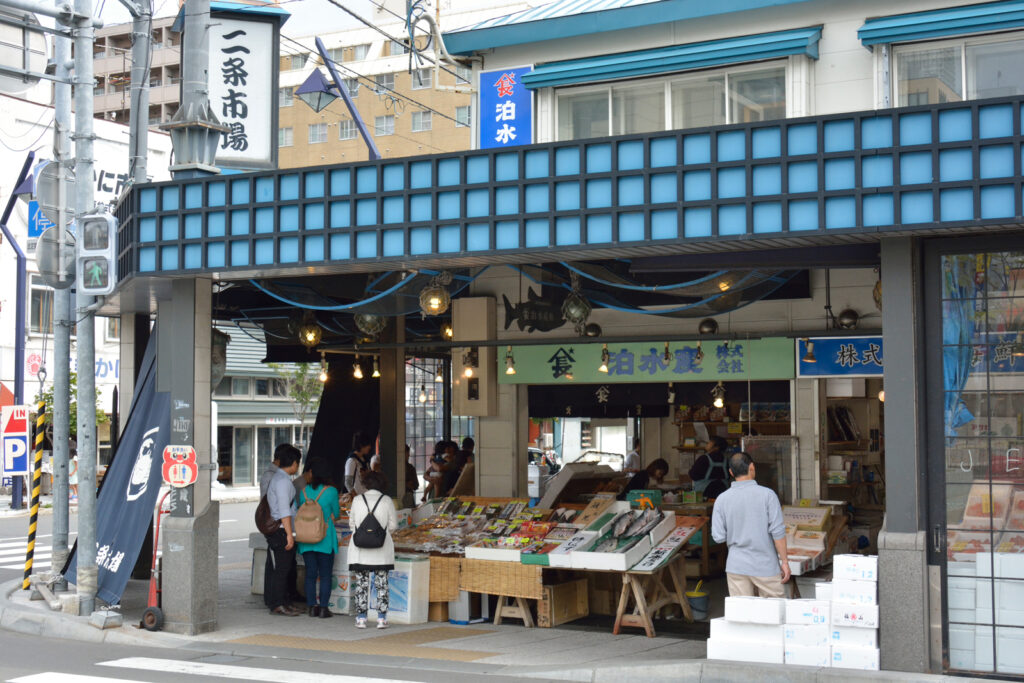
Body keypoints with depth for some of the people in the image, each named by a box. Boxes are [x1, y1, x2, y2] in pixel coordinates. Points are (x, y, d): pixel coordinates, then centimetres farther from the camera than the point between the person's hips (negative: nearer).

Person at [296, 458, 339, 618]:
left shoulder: (303, 491, -1)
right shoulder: (331, 491, -8)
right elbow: (336, 514, 3)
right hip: (325, 538, -3)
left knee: (310, 573, 9)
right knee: (325, 574, 5)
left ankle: (312, 607, 10)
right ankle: (324, 608, 4)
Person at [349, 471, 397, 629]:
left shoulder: (357, 499, -1)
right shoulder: (387, 500, -3)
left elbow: (352, 523, 8)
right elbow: (393, 525, 3)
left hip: (360, 550, 1)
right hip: (382, 551, -1)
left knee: (361, 583, 7)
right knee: (382, 584, 5)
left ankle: (361, 618, 6)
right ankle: (381, 619, 3)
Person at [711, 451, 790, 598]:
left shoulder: (722, 499, -3)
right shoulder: (767, 495, -8)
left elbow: (718, 537, -2)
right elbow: (778, 531, -11)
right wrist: (784, 561, -3)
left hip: (736, 567, 2)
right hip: (766, 565, -2)